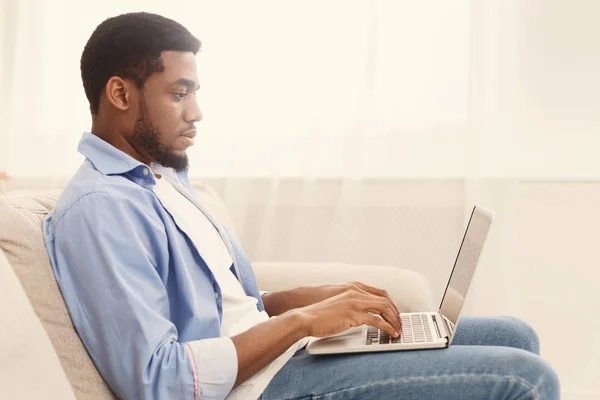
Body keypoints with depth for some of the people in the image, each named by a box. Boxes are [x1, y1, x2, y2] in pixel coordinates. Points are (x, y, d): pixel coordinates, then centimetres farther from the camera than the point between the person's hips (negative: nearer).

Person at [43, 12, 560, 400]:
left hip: (283, 345, 10)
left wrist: (322, 297, 5)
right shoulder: (96, 209, -17)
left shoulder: (165, 179, 15)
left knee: (515, 337, 11)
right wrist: (303, 319, -20)